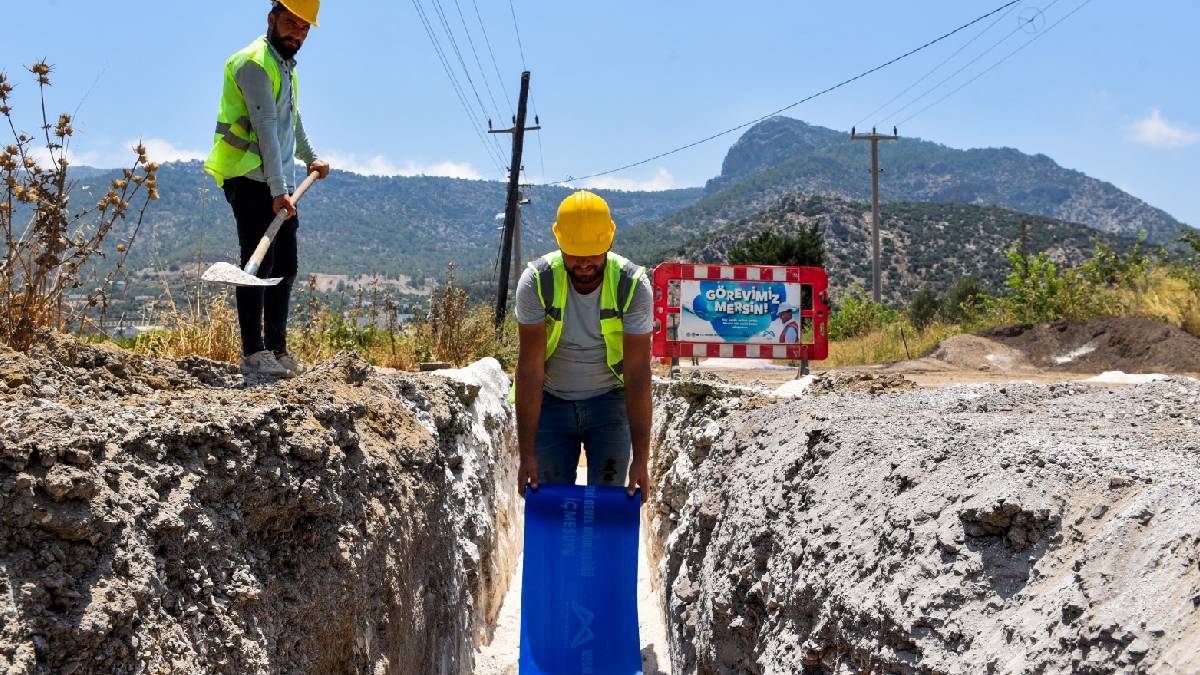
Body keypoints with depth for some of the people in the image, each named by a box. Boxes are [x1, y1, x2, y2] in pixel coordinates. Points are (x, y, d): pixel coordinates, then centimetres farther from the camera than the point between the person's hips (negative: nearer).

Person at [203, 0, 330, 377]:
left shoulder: (285, 66, 20)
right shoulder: (254, 62, -11)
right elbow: (266, 128, -20)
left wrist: (310, 159, 42)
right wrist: (277, 190, -25)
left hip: (280, 185, 9)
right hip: (251, 179, -9)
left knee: (285, 266, 8)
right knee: (259, 263, -12)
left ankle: (277, 349, 13)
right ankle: (253, 354, -10)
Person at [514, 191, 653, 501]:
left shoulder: (634, 286, -19)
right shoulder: (536, 281, -19)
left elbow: (637, 374, -20)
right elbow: (529, 368, -19)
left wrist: (640, 459, -23)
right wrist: (527, 454, -22)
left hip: (609, 402, 0)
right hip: (550, 402, 0)